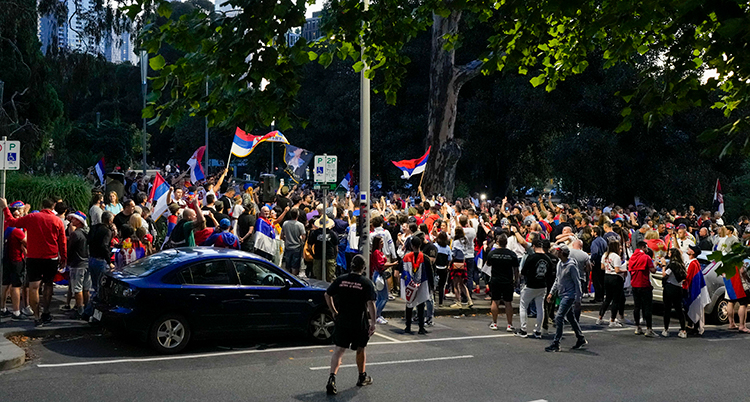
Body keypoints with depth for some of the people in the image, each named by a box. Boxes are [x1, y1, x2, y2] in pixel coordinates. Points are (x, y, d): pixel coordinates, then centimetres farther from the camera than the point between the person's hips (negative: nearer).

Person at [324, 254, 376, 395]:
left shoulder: (340, 280, 0)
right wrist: (373, 323, -15)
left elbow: (327, 295, 5)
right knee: (360, 349, 18)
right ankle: (362, 377, 35)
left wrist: (333, 312, 15)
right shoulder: (366, 283, -8)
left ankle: (332, 377, -20)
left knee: (339, 349, 0)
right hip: (359, 323, -1)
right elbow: (370, 303, -16)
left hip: (342, 321, 1)